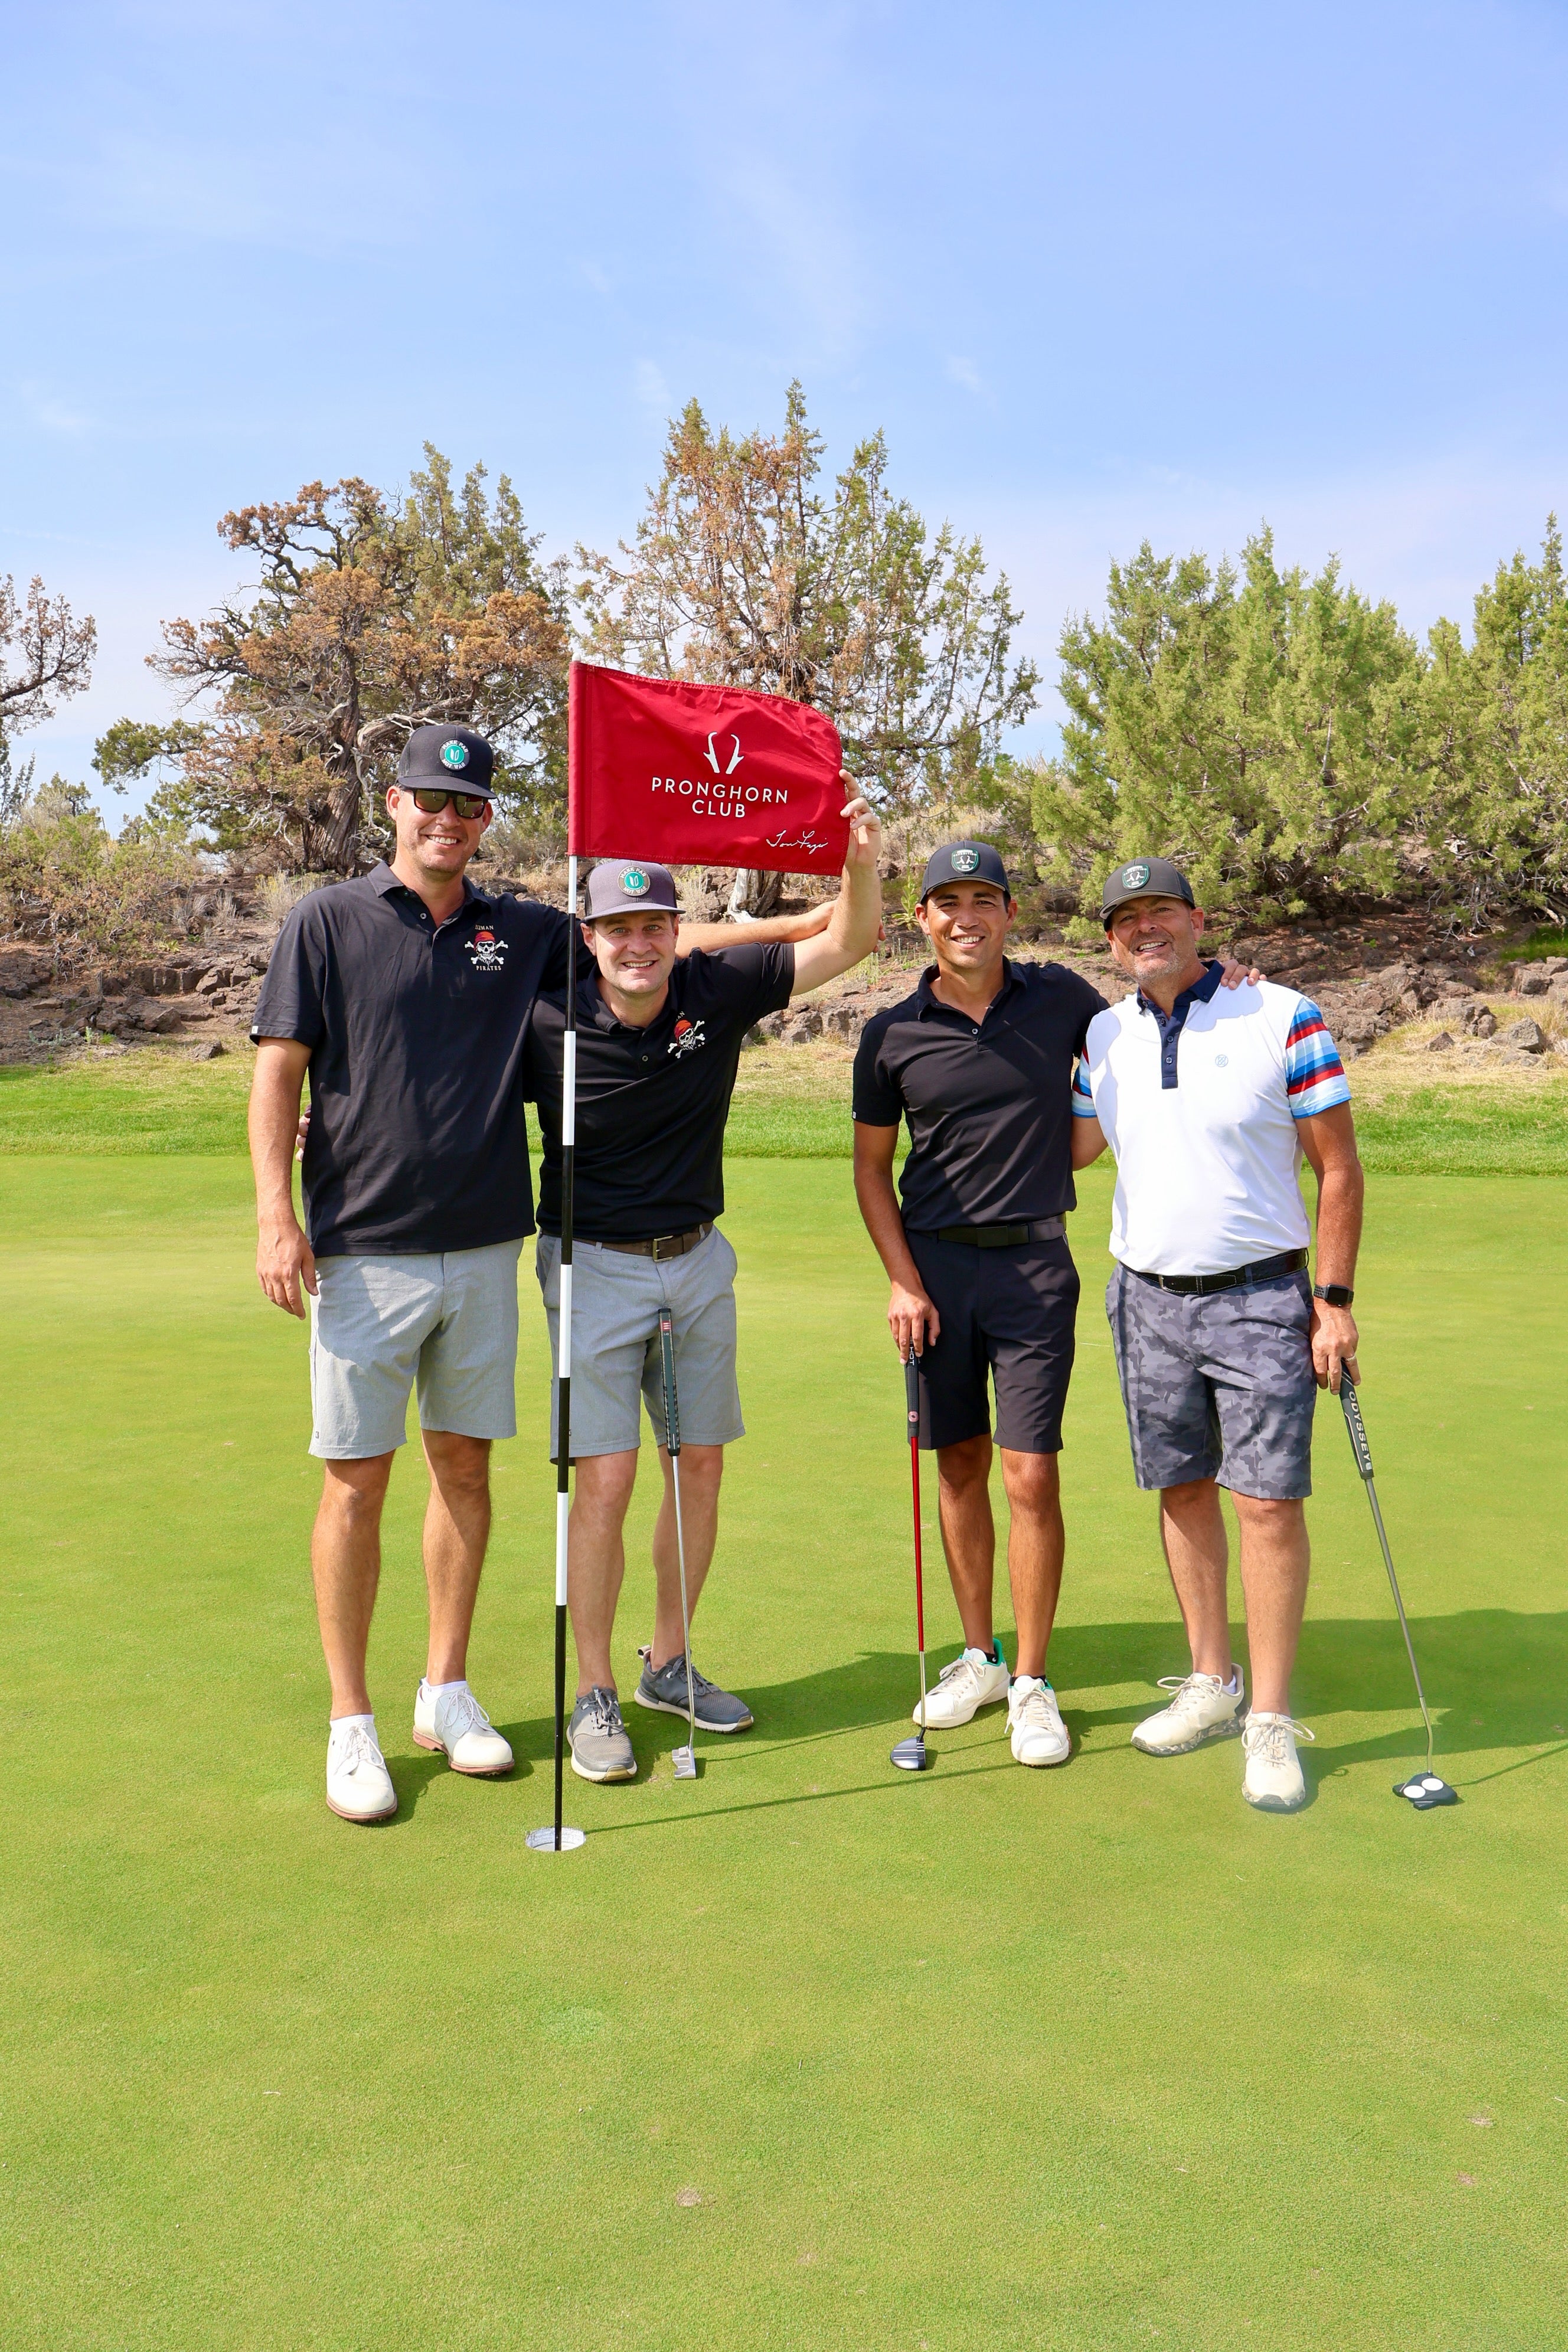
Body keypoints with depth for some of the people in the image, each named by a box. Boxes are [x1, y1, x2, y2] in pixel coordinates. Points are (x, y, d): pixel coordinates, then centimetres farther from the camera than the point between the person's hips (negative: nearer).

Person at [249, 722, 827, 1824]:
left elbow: (656, 937, 14)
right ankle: (351, 1722, 14)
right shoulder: (328, 922, 0)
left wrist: (806, 920, 9)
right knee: (357, 1482, 0)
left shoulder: (523, 931, 9)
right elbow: (278, 1073, -2)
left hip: (484, 1248, 4)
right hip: (364, 1254, -3)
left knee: (466, 1464, 10)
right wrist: (277, 1214, -12)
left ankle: (448, 1691, 24)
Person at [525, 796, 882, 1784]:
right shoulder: (550, 1026, -15)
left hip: (699, 1261, 4)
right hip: (595, 1267, -4)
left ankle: (669, 1664, 29)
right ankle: (594, 1695, 9)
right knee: (606, 1480, -8)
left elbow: (852, 941, -3)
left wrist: (863, 860, -22)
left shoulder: (719, 991, -7)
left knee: (701, 1467, 10)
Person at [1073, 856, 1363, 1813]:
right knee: (1182, 1490, 11)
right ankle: (1211, 1682, 25)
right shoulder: (1104, 1034, 6)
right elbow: (1072, 1146, 21)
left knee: (1270, 1500, -5)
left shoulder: (1284, 1018, -7)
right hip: (1149, 1296, 4)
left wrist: (1337, 1299, -7)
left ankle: (1269, 1718, 6)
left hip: (1263, 1295, -4)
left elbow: (1338, 1166, -4)